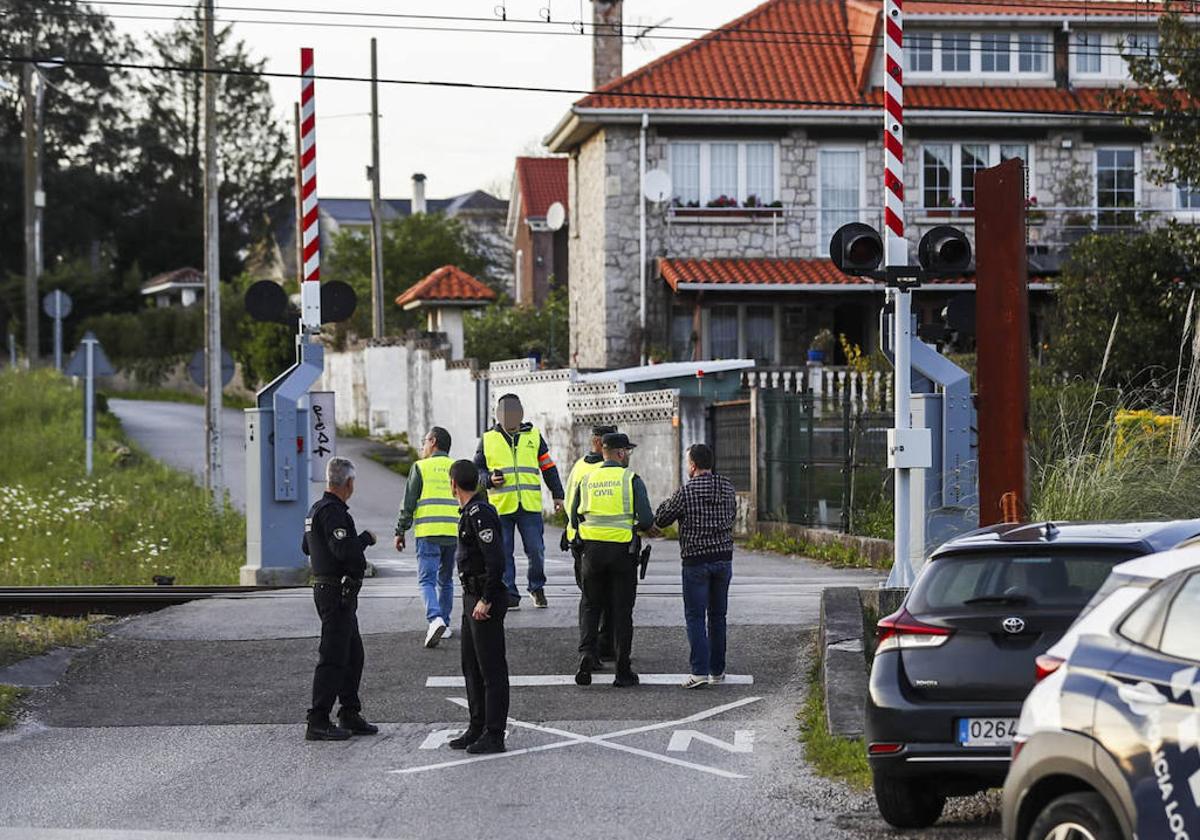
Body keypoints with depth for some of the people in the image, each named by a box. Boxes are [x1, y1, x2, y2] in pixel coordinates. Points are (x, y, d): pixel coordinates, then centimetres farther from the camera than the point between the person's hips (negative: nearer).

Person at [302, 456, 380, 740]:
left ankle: (350, 715, 23)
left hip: (326, 588, 11)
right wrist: (366, 538, -12)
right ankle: (318, 722, -7)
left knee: (353, 654, 16)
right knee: (333, 657, -8)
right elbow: (344, 550, -29)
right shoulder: (332, 512, -18)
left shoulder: (316, 509, 13)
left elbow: (306, 547, 25)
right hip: (337, 592, -11)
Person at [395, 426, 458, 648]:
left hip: (428, 532, -4)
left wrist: (400, 532, 6)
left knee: (427, 580, -6)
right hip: (454, 533, 4)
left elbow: (409, 503, -2)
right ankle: (444, 625, 20)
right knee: (445, 580, 18)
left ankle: (435, 619, -27)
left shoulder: (420, 467, 0)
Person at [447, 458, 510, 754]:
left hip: (485, 600, -11)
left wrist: (486, 600, -22)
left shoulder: (479, 513, -18)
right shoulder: (472, 511, 14)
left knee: (491, 668, -6)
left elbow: (496, 560, -24)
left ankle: (494, 735, -3)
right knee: (472, 666, 16)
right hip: (472, 596, 11)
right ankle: (477, 728, 24)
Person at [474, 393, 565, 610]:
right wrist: (489, 480, -7)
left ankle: (537, 588, 18)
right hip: (500, 506, 0)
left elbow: (548, 466, 14)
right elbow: (477, 468, 14)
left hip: (530, 505, 0)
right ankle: (509, 595, 7)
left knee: (536, 550, -3)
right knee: (503, 553, 0)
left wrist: (557, 495, 12)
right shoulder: (488, 439, 7)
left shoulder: (534, 436, 9)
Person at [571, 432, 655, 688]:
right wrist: (645, 527, 10)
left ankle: (586, 652, -9)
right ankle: (623, 671, 7)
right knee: (621, 611, 5)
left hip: (593, 549, 2)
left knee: (591, 607, 14)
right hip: (623, 550, -2)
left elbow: (575, 520, 8)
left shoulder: (587, 480, 4)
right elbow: (646, 518, -13)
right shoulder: (631, 479, -6)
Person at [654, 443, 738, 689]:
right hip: (723, 558, 5)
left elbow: (660, 520, -3)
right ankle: (717, 671, 17)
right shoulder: (727, 488, 4)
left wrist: (669, 503, 15)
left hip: (696, 561, -5)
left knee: (695, 616, -2)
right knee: (717, 616, 13)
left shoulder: (686, 492, -12)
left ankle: (699, 671, -12)